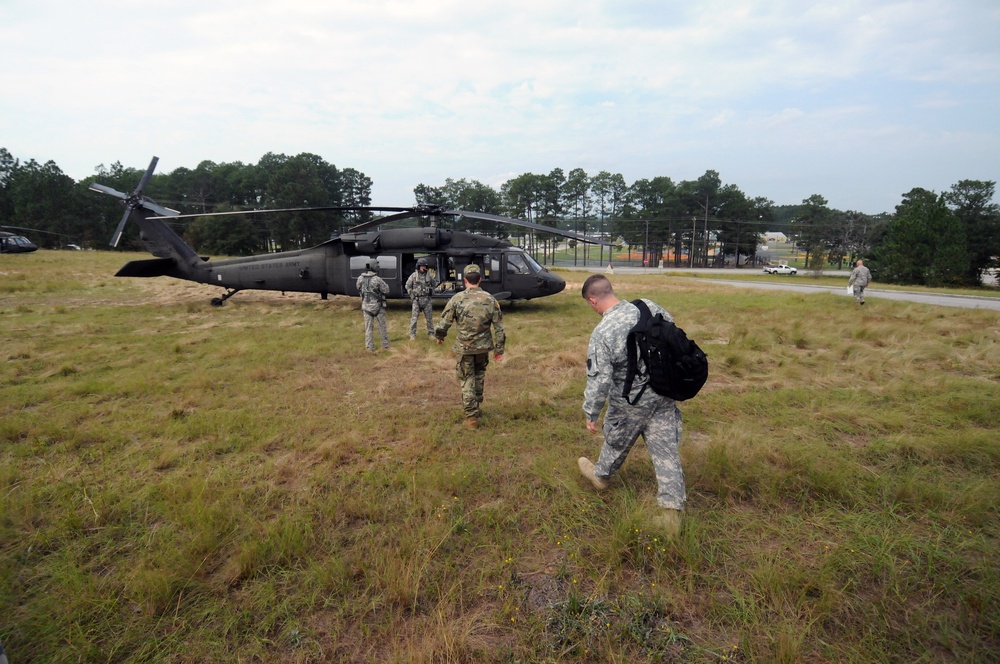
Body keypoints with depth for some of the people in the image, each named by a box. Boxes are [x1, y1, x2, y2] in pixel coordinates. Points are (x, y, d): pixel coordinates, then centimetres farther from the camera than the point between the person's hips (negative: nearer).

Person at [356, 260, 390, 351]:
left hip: (367, 306, 3)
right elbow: (386, 291, -10)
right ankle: (385, 345, 20)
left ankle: (370, 347, 9)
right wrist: (384, 284, 7)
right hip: (378, 306, -3)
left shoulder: (360, 279, -5)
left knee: (369, 328, 10)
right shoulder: (377, 279, -19)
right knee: (382, 326, 13)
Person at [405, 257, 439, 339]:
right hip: (416, 299, -2)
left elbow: (434, 284, 17)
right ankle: (412, 334, 6)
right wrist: (411, 294, 3)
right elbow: (408, 286, 6)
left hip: (426, 299, 2)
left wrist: (431, 291, 8)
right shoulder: (414, 275, -3)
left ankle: (431, 333, 18)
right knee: (414, 318, -1)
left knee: (429, 317, 8)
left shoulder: (429, 275, 1)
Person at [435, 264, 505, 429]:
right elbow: (499, 327, -3)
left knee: (467, 380, 10)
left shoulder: (457, 299, -12)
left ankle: (472, 417, 10)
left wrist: (440, 337, 11)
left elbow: (443, 323, -10)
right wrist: (499, 348, 5)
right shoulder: (490, 299, -5)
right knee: (479, 375, 25)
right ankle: (476, 407, 37)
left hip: (464, 347, -2)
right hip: (483, 346, 3)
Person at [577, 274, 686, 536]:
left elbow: (598, 380, -21)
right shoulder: (650, 307, -9)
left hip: (631, 402, -4)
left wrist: (591, 414, -7)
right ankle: (672, 511, 11)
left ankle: (601, 475, 49)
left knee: (616, 440, 22)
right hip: (664, 395, 4)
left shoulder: (601, 333, -24)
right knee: (666, 449, 9)